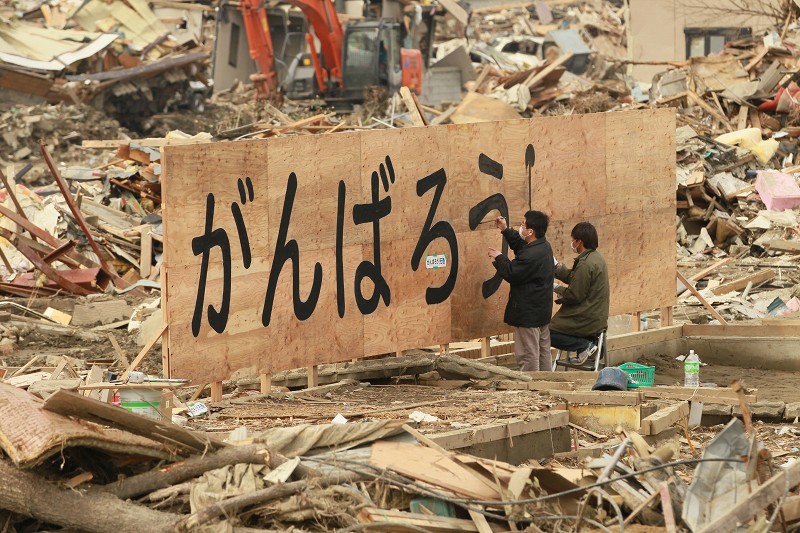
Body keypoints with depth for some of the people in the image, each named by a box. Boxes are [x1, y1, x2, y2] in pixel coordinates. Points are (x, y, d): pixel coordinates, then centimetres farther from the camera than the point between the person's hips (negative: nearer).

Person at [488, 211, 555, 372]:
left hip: (528, 313, -10)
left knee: (527, 355, -4)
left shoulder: (531, 255, -27)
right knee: (543, 353, 16)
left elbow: (511, 273, -20)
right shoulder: (544, 247, 5)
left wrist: (499, 258, -4)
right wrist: (505, 230, 17)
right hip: (543, 311, 10)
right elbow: (520, 245, 22)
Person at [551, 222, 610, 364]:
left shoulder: (585, 264, -22)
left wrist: (556, 288, -5)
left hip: (586, 320, -10)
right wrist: (555, 265, 17)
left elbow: (574, 295, -20)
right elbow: (572, 277, 17)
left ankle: (585, 345, -8)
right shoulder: (596, 258, 9)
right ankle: (588, 343, 10)